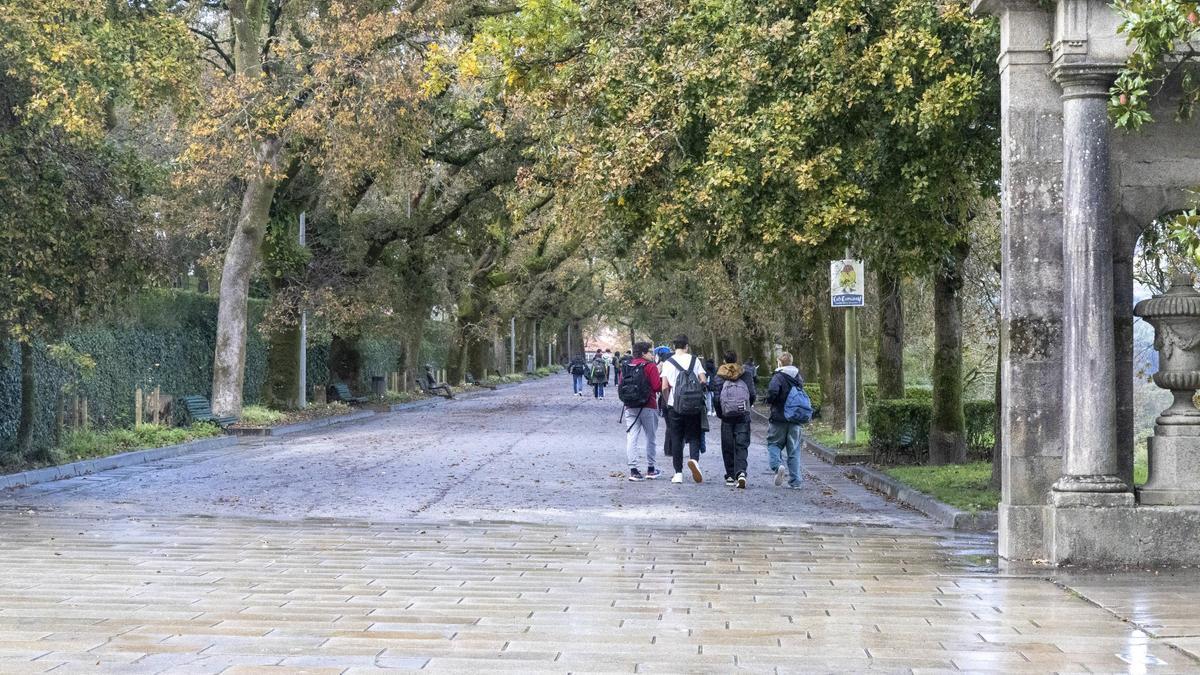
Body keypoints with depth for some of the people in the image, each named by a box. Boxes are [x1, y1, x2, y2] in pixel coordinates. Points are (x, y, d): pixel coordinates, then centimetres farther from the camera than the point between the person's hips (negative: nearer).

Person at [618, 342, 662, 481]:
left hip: (629, 407, 3)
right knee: (650, 438, 11)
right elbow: (658, 387, -12)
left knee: (631, 437, 0)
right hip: (648, 407, -3)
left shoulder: (625, 366, 8)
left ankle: (633, 469, -9)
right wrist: (661, 375, 3)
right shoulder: (650, 366, -7)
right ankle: (650, 469, 17)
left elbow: (620, 387, 9)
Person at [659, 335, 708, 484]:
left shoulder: (668, 363, -1)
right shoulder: (694, 360, 2)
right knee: (694, 436, 10)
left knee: (676, 439, 7)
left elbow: (664, 387, -8)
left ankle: (678, 473, 7)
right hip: (694, 407, 0)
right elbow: (703, 381, -3)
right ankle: (694, 459, -20)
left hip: (675, 406, 0)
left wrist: (667, 401, 9)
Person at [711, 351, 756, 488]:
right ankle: (741, 472, -21)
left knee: (728, 447, 8)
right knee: (741, 445, -1)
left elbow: (716, 398, -5)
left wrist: (719, 414, 9)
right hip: (743, 415, 1)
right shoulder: (746, 375, 5)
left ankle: (731, 476, 10)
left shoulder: (719, 378, 0)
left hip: (727, 416, -1)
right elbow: (753, 394, 3)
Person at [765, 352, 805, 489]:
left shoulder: (778, 376, -12)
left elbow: (772, 391, -26)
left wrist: (770, 400, -7)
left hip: (779, 417, -5)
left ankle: (778, 465, -19)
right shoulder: (798, 377, 8)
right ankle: (795, 481, 5)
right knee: (794, 449, 8)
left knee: (773, 444, 9)